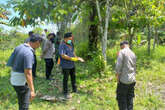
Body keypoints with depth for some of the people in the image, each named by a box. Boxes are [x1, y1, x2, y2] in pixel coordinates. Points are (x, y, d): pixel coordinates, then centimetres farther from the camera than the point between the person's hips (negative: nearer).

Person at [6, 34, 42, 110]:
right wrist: (32, 90, -24)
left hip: (14, 79, 9)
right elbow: (28, 73, -27)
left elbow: (11, 63, 12)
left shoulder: (19, 47, 3)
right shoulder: (29, 53, -24)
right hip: (21, 82, -9)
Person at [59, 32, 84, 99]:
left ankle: (75, 90, 35)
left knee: (73, 77, 18)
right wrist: (72, 58, -26)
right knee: (66, 79, 4)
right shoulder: (62, 45, -18)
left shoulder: (70, 44, 7)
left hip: (72, 65, 8)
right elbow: (63, 56, -26)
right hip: (65, 66, -8)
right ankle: (65, 93, 17)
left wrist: (76, 57, 0)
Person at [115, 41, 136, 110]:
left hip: (124, 80, -6)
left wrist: (117, 77, -7)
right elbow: (134, 68, 16)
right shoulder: (133, 54, 11)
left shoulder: (122, 52, -10)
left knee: (121, 99, 3)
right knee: (129, 98, 15)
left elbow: (118, 66, -17)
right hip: (132, 80, 7)